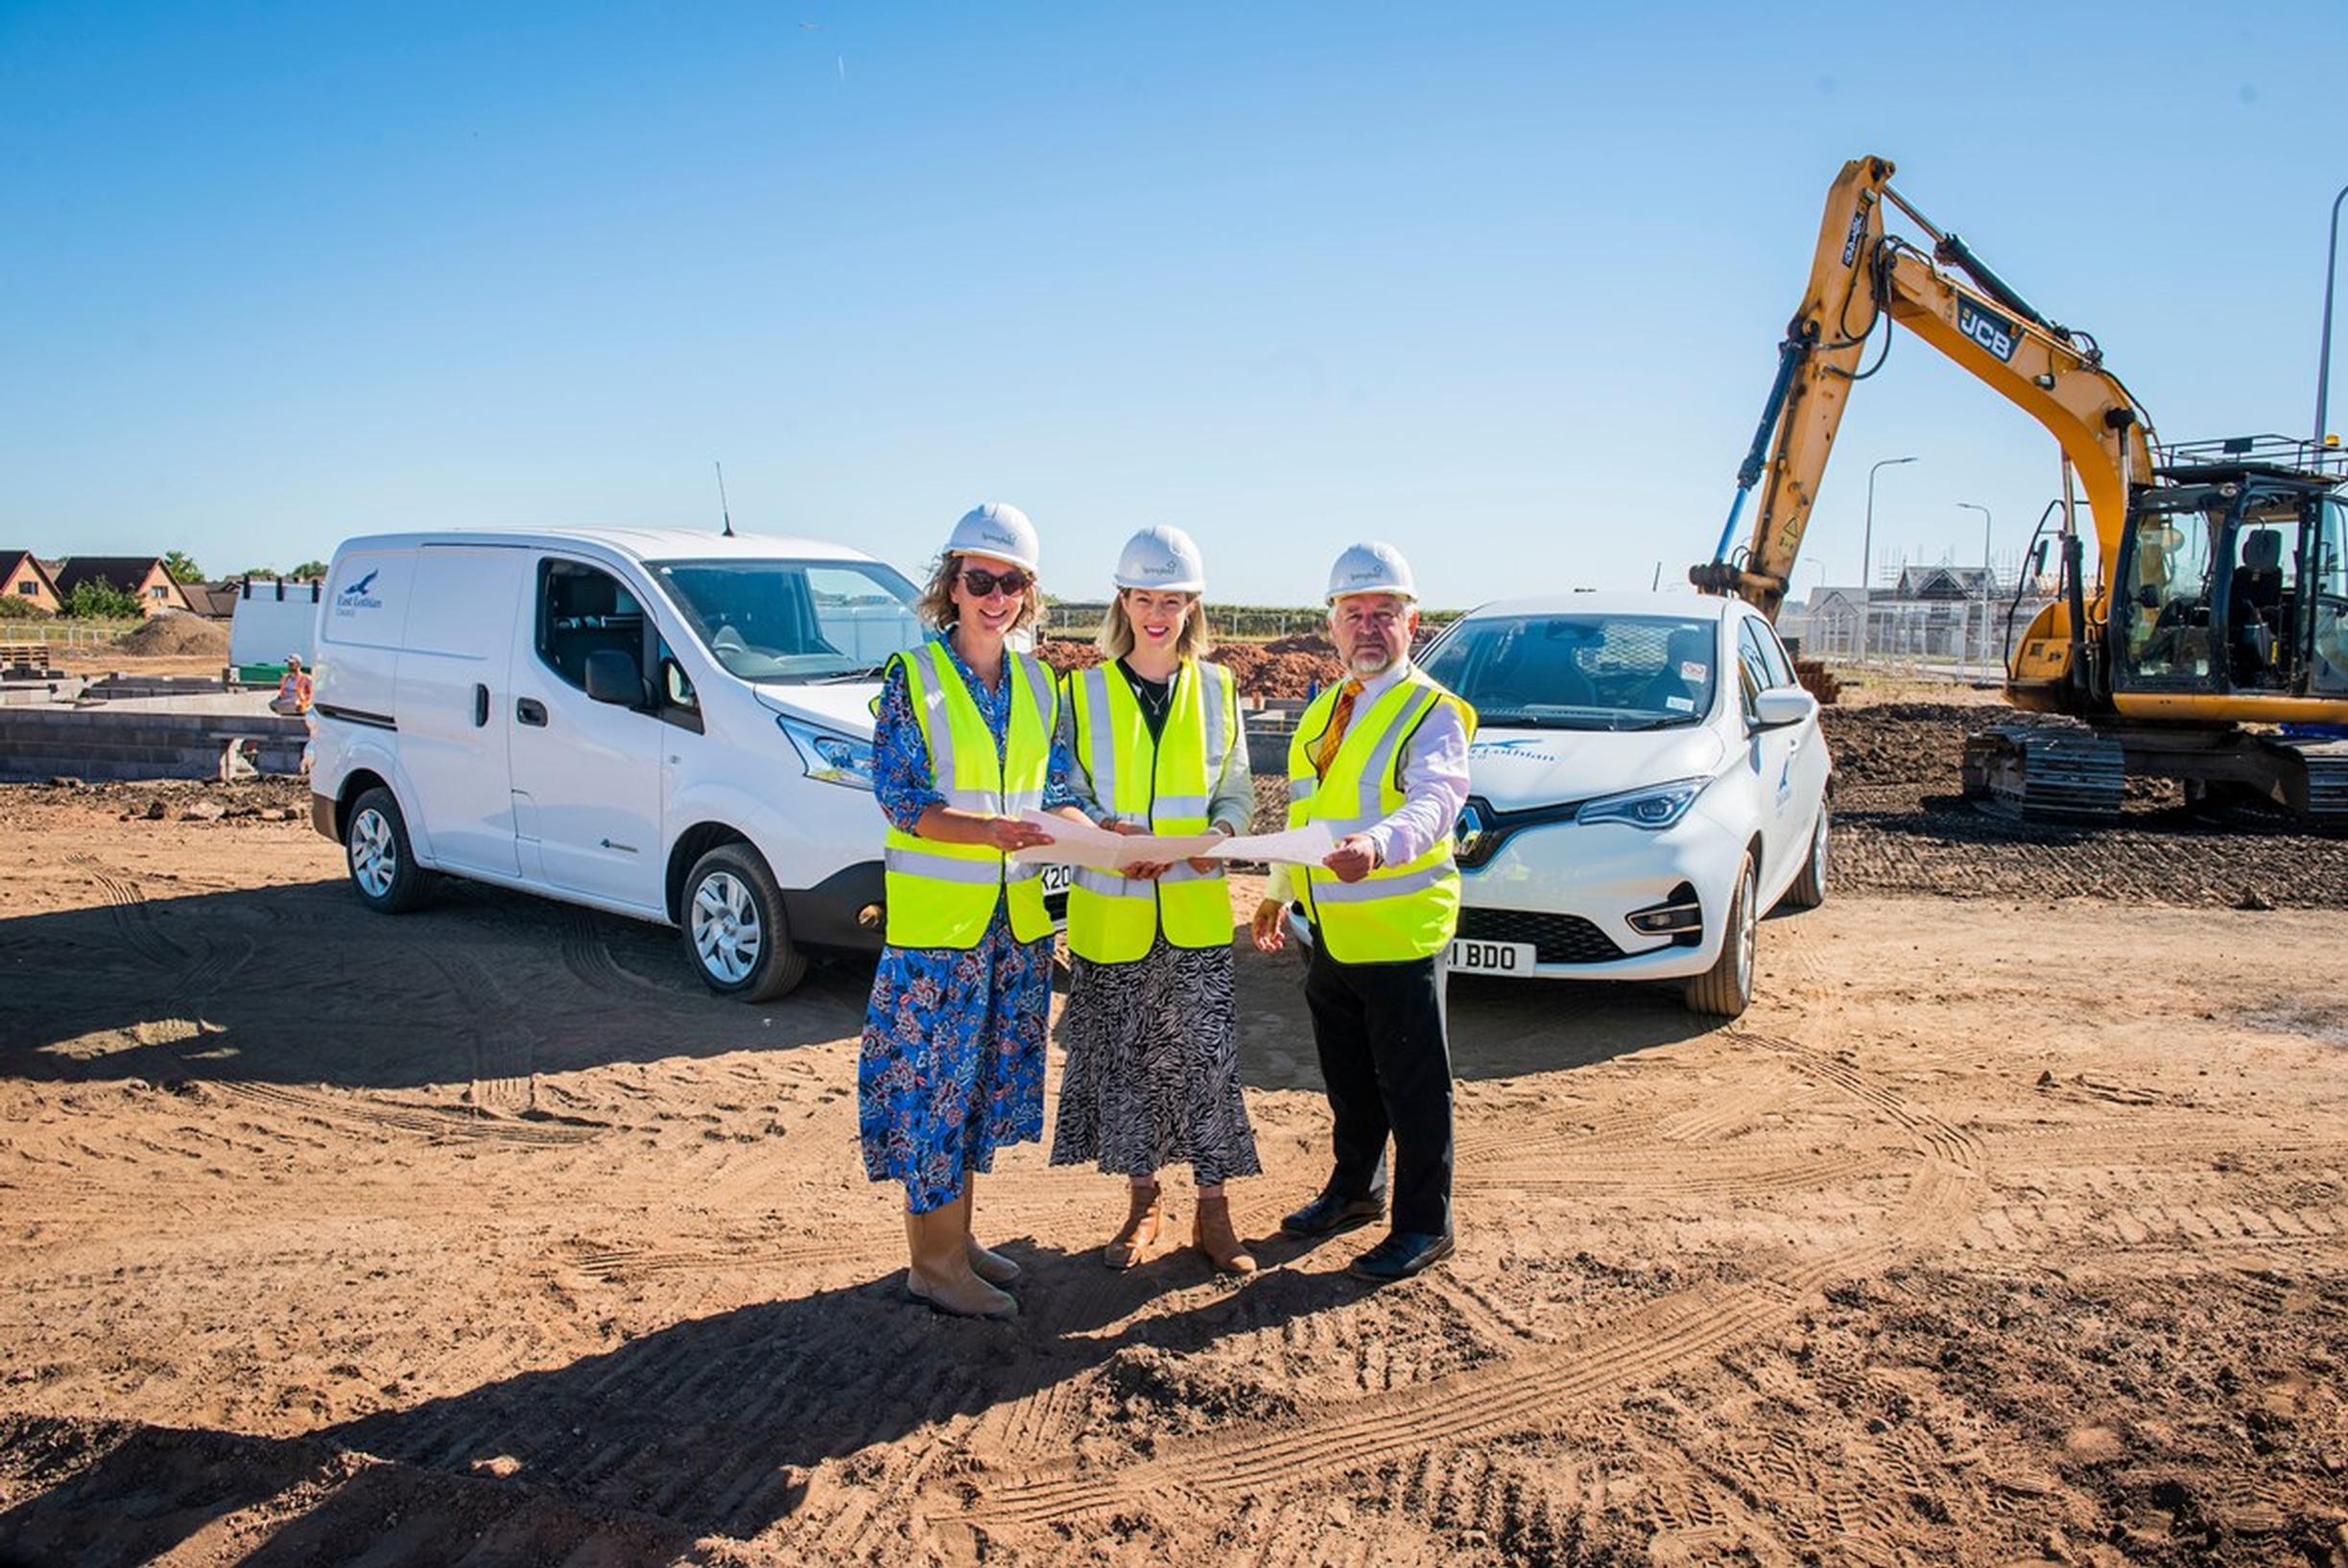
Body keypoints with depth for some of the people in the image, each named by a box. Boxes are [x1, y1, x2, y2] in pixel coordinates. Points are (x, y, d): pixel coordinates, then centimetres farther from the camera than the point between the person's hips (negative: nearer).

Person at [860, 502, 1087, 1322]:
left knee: (986, 1078, 14)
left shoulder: (1039, 685, 8)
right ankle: (934, 1263, 12)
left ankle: (957, 1234, 28)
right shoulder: (912, 677, -7)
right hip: (935, 918, -5)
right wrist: (992, 830, -27)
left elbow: (1057, 795, 9)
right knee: (933, 1081, 0)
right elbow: (902, 801, -13)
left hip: (1016, 917, 6)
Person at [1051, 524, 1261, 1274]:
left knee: (1208, 1056, 0)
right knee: (1123, 1061, 9)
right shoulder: (1082, 688, 1)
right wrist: (1110, 835, -17)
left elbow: (1236, 789, 11)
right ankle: (1143, 1202, 26)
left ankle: (1212, 1210, 14)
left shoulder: (1215, 687, 6)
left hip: (1195, 911, 0)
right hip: (1111, 912, 0)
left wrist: (1220, 832, -11)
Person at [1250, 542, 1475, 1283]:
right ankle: (1355, 1189, 38)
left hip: (1399, 934, -7)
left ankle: (1423, 1226, 15)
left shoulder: (1433, 714, -12)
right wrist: (1279, 890, 23)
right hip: (1329, 930, 7)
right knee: (1347, 1076, 20)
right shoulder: (1323, 711, 14)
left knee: (1412, 1087, 2)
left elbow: (1434, 802, -31)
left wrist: (1379, 845, -49)